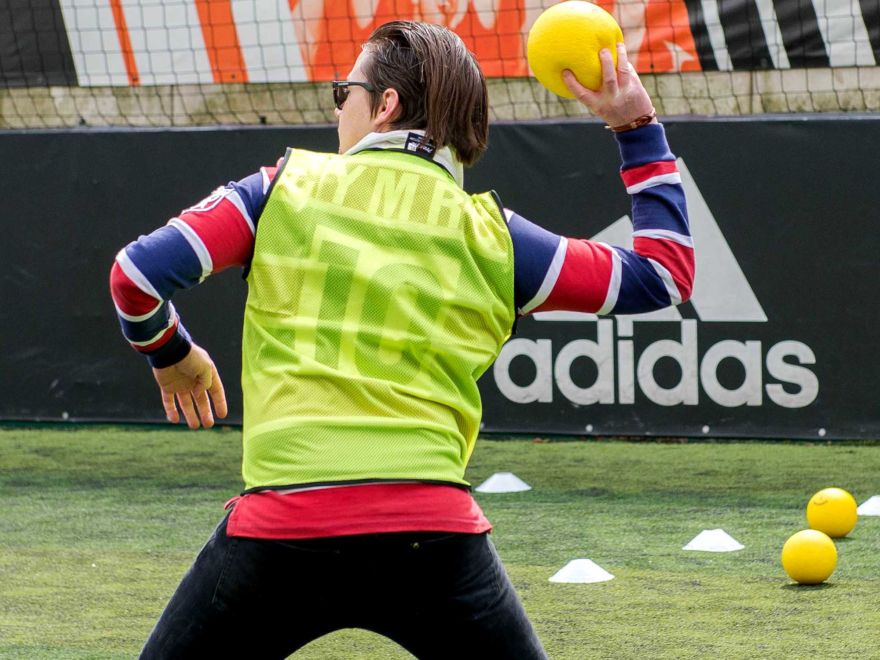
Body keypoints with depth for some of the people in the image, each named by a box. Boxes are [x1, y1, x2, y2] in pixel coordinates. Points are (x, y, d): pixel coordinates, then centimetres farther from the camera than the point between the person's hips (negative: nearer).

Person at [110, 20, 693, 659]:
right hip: (431, 529, 1)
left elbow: (137, 273, 2)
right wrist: (637, 127, 23)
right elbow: (664, 274, 16)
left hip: (280, 529, -1)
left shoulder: (287, 186, 8)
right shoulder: (490, 234, 10)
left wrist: (170, 354, 22)